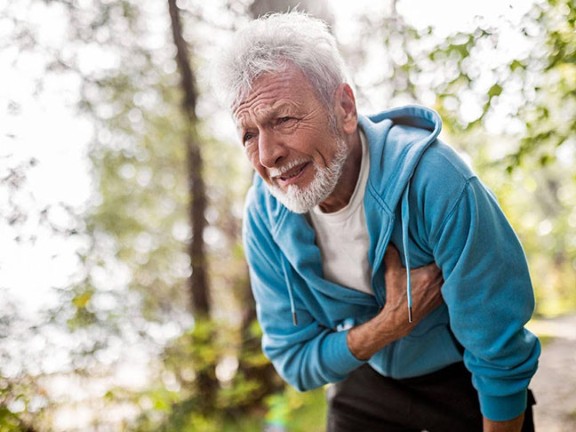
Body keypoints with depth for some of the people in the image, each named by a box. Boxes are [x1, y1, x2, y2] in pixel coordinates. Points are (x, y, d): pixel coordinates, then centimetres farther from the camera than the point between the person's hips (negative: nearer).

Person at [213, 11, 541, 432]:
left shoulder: (434, 181, -33)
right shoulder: (264, 214, -19)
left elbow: (501, 356, -24)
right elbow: (294, 363, -14)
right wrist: (393, 321, -29)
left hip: (462, 379, -2)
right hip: (364, 379, 3)